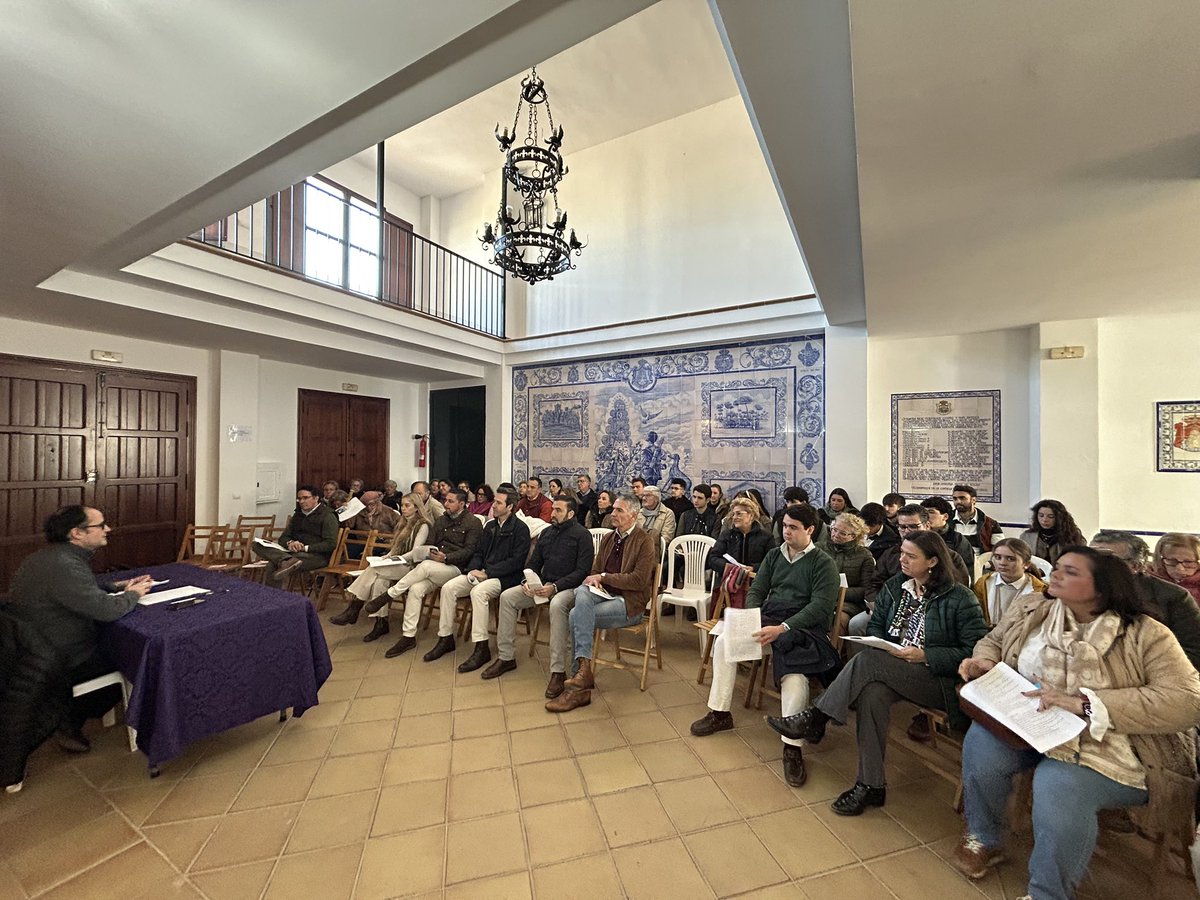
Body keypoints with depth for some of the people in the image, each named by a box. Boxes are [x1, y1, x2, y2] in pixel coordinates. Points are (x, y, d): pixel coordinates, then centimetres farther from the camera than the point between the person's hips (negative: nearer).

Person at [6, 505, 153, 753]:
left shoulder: (47, 556, 3)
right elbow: (107, 610, -31)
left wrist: (116, 586, 5)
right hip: (59, 664, -9)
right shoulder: (64, 566, -30)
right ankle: (69, 724, 18)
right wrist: (133, 595, -12)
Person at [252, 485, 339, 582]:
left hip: (317, 555, -8)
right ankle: (288, 560, -40)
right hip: (293, 552, 8)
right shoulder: (298, 514, 23)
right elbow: (283, 538, 19)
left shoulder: (327, 516, -2)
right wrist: (289, 543, -6)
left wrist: (305, 548, -18)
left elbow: (331, 544, -12)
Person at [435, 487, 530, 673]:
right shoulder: (491, 526, 16)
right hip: (483, 573, 8)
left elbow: (516, 561, -15)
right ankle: (445, 638, 3)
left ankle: (482, 649, -24)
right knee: (448, 588, -10)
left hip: (505, 577, -7)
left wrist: (487, 573, -17)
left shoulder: (520, 528, -8)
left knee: (478, 591, -34)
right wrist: (473, 569, -3)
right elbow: (479, 552, 19)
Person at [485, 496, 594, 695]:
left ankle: (558, 671, -28)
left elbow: (582, 571, -15)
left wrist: (555, 587, -23)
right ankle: (506, 657, 2)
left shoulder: (582, 535, -7)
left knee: (557, 605, -39)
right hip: (543, 584, 7)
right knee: (507, 597, -9)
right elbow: (533, 563, 17)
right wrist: (527, 581, -5)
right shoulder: (546, 533, 14)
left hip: (568, 587, -7)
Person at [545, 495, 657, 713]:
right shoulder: (608, 538, 14)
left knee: (577, 616, -25)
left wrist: (604, 577, -13)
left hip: (629, 603, -6)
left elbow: (639, 580, -15)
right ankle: (584, 667, -29)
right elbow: (595, 570, 20)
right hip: (604, 594, 6)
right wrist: (593, 580, -3)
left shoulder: (645, 541, -6)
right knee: (582, 594, -28)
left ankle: (581, 680, -16)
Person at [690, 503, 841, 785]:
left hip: (803, 627, -5)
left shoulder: (823, 563, -2)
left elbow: (821, 606, -13)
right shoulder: (774, 555, 14)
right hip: (768, 620, 6)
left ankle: (792, 747, -21)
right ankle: (719, 713, 2)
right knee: (724, 639, -12)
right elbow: (755, 591, 12)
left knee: (794, 670, -34)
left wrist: (782, 628, -24)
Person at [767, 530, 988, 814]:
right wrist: (885, 648, -7)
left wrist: (925, 655, -17)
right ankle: (871, 785, -21)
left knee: (867, 660, -32)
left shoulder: (960, 598, -4)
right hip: (889, 671, 5)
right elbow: (875, 626, 15)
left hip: (939, 680, -4)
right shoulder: (894, 587, 10)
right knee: (872, 691, -32)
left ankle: (814, 719, -21)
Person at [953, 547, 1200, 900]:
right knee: (982, 742, -27)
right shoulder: (1029, 610, 4)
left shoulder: (1146, 635, -7)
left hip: (1106, 747, -3)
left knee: (1059, 786, -33)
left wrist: (1084, 703, -26)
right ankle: (983, 837, 4)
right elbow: (994, 641, 18)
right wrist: (984, 661, -6)